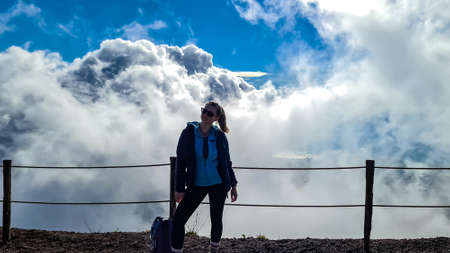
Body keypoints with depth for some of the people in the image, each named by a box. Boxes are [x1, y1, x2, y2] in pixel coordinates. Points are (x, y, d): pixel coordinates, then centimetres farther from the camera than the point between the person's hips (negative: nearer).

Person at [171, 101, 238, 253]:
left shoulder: (219, 136, -5)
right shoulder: (188, 133, -8)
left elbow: (226, 162, 6)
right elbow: (181, 161, -5)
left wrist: (233, 185, 6)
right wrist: (179, 188, -8)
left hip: (218, 185, 0)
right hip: (197, 185, 0)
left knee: (216, 220, 11)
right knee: (178, 220, -9)